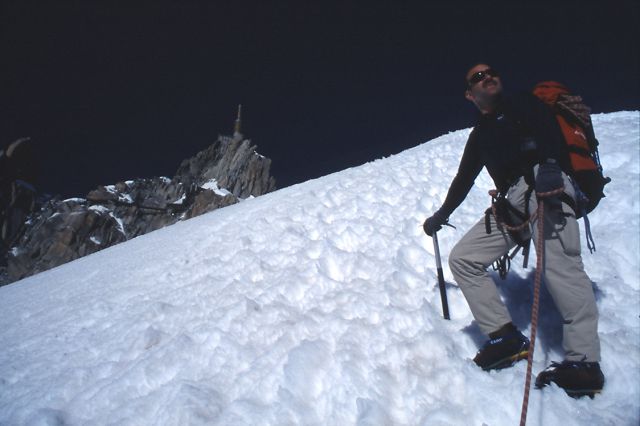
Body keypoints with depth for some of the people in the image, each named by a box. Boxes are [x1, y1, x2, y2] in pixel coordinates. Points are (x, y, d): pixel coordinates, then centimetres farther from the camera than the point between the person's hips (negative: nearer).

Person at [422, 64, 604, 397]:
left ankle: (584, 363, -25)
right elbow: (463, 179, 35)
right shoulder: (480, 135, 27)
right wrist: (442, 215, 42)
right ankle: (506, 338, -7)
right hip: (510, 204, 6)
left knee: (559, 262, -27)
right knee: (462, 258, -3)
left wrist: (550, 165, -29)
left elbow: (549, 130, -8)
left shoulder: (523, 104, 13)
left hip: (545, 185, -6)